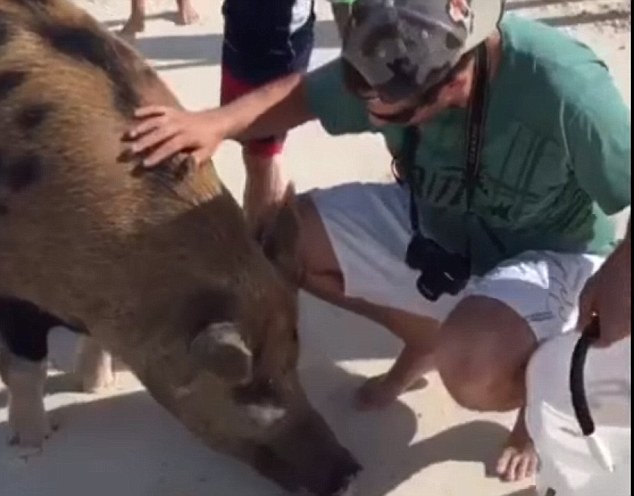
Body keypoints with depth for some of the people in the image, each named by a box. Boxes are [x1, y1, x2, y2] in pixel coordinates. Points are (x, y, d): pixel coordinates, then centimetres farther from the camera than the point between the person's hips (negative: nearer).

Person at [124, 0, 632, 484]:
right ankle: (428, 336, 13)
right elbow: (303, 93, -5)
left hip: (548, 255, -6)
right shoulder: (392, 64, -20)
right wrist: (218, 122, -21)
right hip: (430, 225, 6)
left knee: (472, 365, -37)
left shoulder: (566, 91, -35)